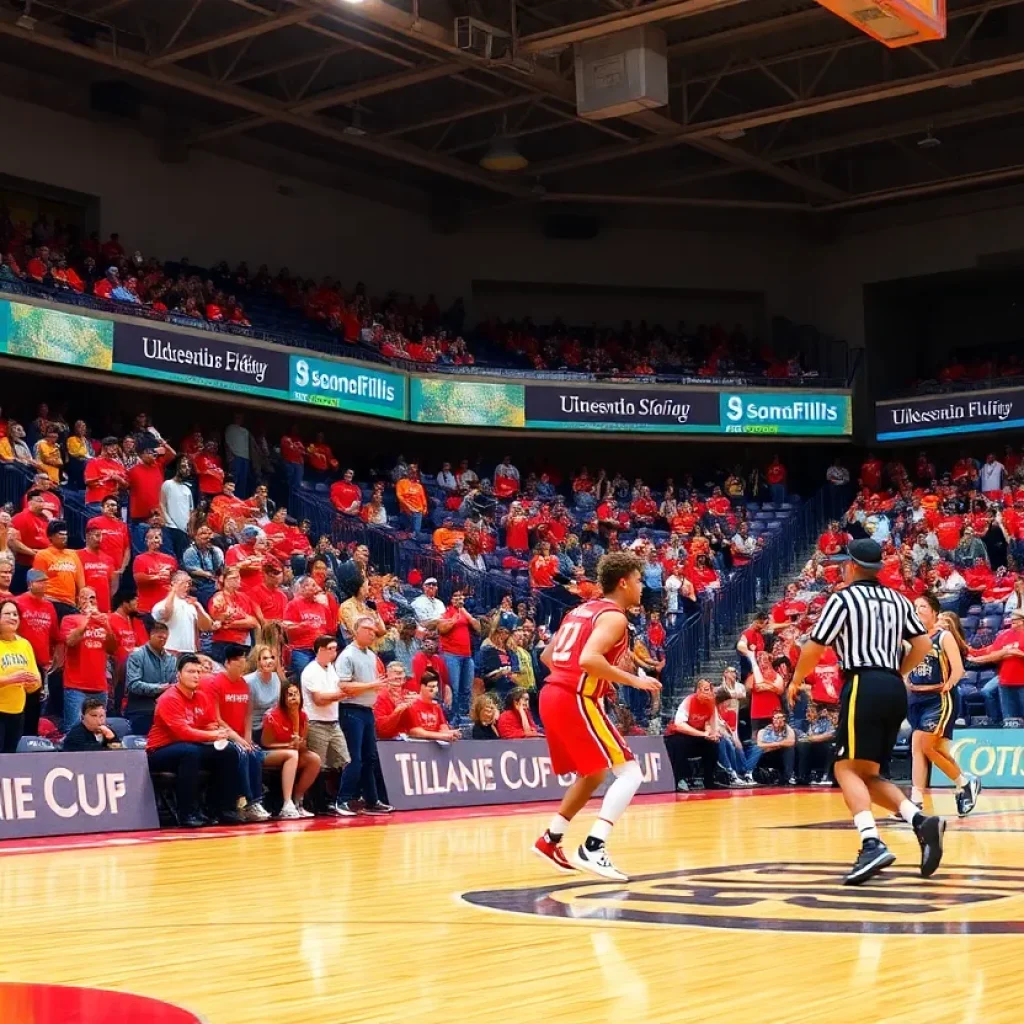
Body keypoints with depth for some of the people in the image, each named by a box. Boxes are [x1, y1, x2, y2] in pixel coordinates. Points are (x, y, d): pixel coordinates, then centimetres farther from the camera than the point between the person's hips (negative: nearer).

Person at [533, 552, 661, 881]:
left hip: (552, 695, 9)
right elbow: (589, 658, -23)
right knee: (630, 773, -6)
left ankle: (550, 841, 28)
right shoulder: (614, 616, -7)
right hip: (576, 702, -9)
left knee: (594, 774, 26)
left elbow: (547, 656, 24)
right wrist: (633, 680, -16)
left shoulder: (582, 610, 20)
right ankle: (593, 849, -18)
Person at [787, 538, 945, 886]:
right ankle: (921, 821, -8)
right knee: (868, 775, 13)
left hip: (864, 687, -7)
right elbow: (923, 644, 17)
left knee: (847, 769, -8)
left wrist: (796, 681, 13)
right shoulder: (897, 600, 18)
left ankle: (872, 845, -27)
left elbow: (814, 648, -3)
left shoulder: (843, 599, -2)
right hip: (895, 690, 7)